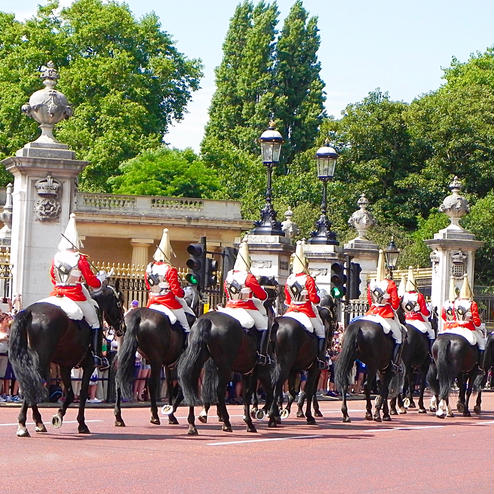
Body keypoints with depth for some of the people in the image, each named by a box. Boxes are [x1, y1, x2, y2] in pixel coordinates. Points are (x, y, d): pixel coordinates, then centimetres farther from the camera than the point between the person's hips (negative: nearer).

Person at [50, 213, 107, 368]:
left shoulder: (56, 257, 3)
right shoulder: (80, 259, -12)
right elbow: (92, 281, -9)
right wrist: (101, 277, 11)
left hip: (57, 294, 5)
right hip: (76, 295, -5)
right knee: (95, 323, 7)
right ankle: (97, 356, 0)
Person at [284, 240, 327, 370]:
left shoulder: (289, 280, 3)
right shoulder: (309, 280, -14)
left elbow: (287, 300, 10)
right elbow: (314, 299, -16)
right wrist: (319, 299, 5)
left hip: (292, 310, 5)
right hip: (307, 310, -5)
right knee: (320, 332, 9)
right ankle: (321, 359, 6)